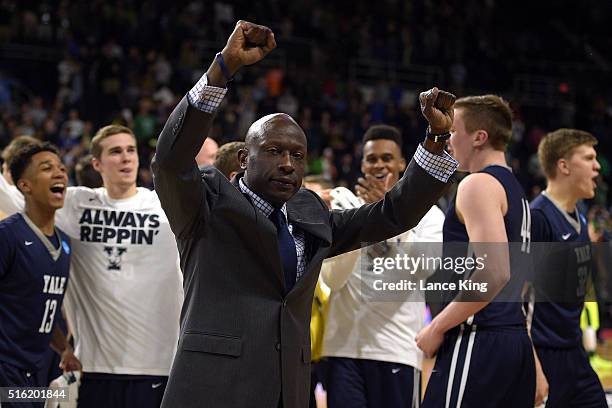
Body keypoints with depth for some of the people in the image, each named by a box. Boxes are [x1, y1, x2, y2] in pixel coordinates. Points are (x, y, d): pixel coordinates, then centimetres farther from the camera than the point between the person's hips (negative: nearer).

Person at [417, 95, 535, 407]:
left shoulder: (478, 184, -11)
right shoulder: (516, 191, 20)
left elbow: (494, 273, -22)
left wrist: (437, 327, -16)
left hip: (477, 342, -10)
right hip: (517, 339, 10)